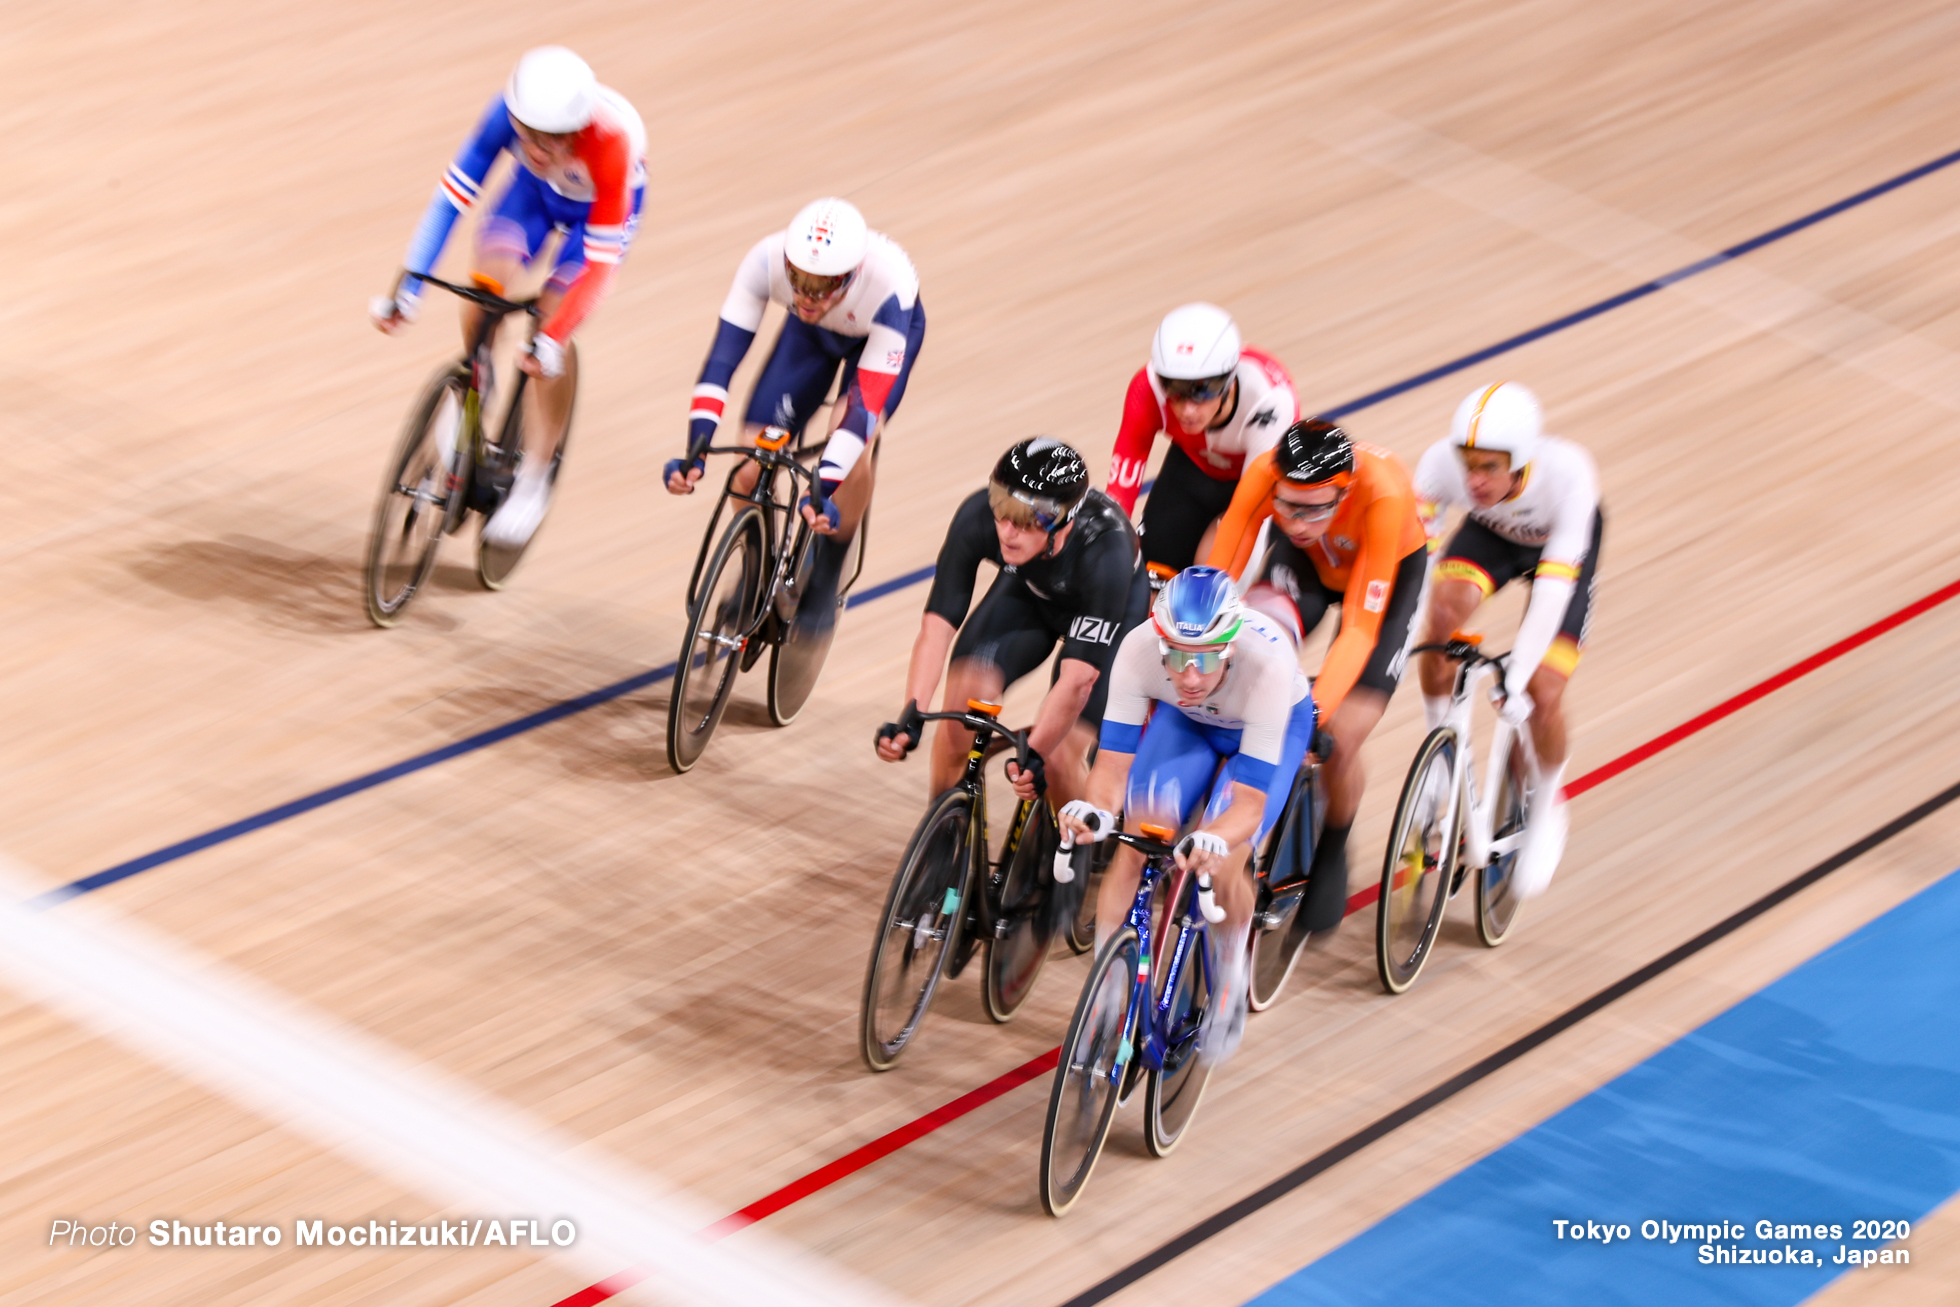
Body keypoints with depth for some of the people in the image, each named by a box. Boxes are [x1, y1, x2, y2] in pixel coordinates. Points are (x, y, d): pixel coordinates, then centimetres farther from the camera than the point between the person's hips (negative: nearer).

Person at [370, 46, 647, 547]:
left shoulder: (612, 140, -42)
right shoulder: (510, 111, -35)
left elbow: (600, 262, -37)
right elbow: (453, 195, -31)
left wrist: (552, 338, -44)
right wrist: (406, 289, -34)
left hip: (602, 203, -3)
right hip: (537, 190, 3)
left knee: (551, 327, -16)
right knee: (485, 289, -21)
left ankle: (533, 481, -3)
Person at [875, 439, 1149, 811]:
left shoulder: (1106, 551, -41)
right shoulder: (978, 517, -34)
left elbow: (1079, 675, -41)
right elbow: (938, 623, -33)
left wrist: (1035, 754, -49)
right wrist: (911, 715, -43)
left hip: (1113, 608, -3)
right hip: (1029, 590, 3)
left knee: (1059, 758, -16)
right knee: (966, 690, -21)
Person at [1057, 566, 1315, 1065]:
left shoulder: (1268, 663, -42)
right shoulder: (1138, 649, -36)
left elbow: (1250, 801, -40)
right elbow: (1114, 760, -28)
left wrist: (1213, 843, -61)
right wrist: (1094, 809, -50)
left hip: (1274, 728, -3)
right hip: (1183, 722, 3)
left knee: (1222, 870, -21)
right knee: (1132, 847, -20)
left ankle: (1230, 985, 9)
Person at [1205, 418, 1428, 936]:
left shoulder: (1384, 491, -42)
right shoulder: (1264, 474, -35)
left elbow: (1360, 628, -39)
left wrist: (1315, 713, -49)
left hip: (1388, 569, -3)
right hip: (1303, 564, 3)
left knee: (1337, 743, -13)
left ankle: (1332, 850, 20)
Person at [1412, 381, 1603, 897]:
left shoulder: (1568, 474, -41)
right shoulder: (1443, 461, -36)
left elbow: (1555, 584, -43)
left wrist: (1518, 676, -47)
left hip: (1562, 543, -2)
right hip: (1490, 533, 2)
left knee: (1543, 695, -14)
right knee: (1442, 610, -29)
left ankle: (1546, 805, 17)